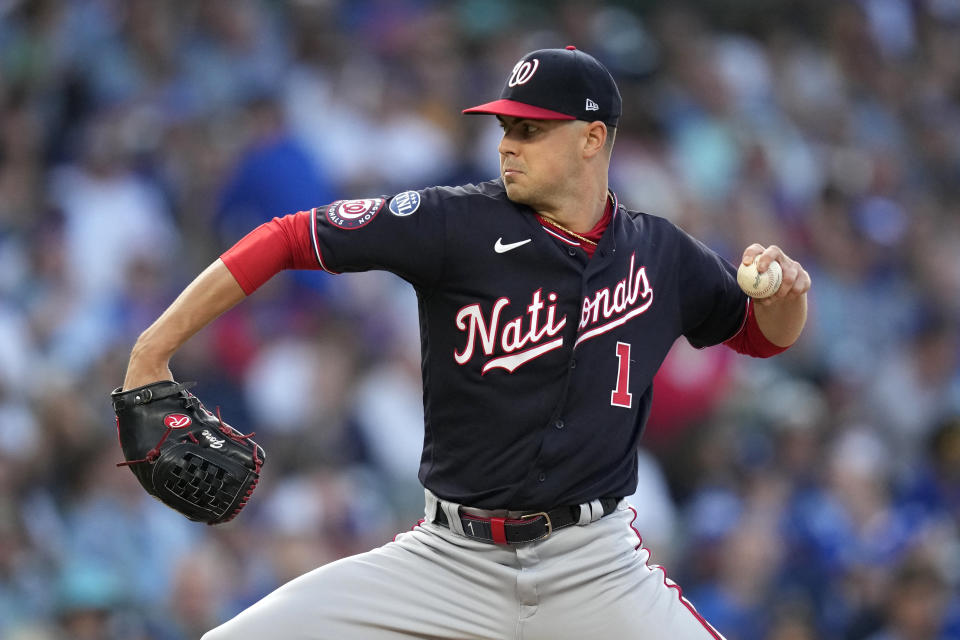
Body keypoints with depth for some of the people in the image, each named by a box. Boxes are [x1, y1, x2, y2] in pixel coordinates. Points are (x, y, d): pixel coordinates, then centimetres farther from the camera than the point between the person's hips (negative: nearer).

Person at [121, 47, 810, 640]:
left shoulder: (661, 256, 5)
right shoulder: (458, 224, -5)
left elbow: (762, 334, 21)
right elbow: (291, 238, -7)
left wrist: (787, 290, -3)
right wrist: (154, 352, -14)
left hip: (595, 569, 1)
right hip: (449, 556, -1)